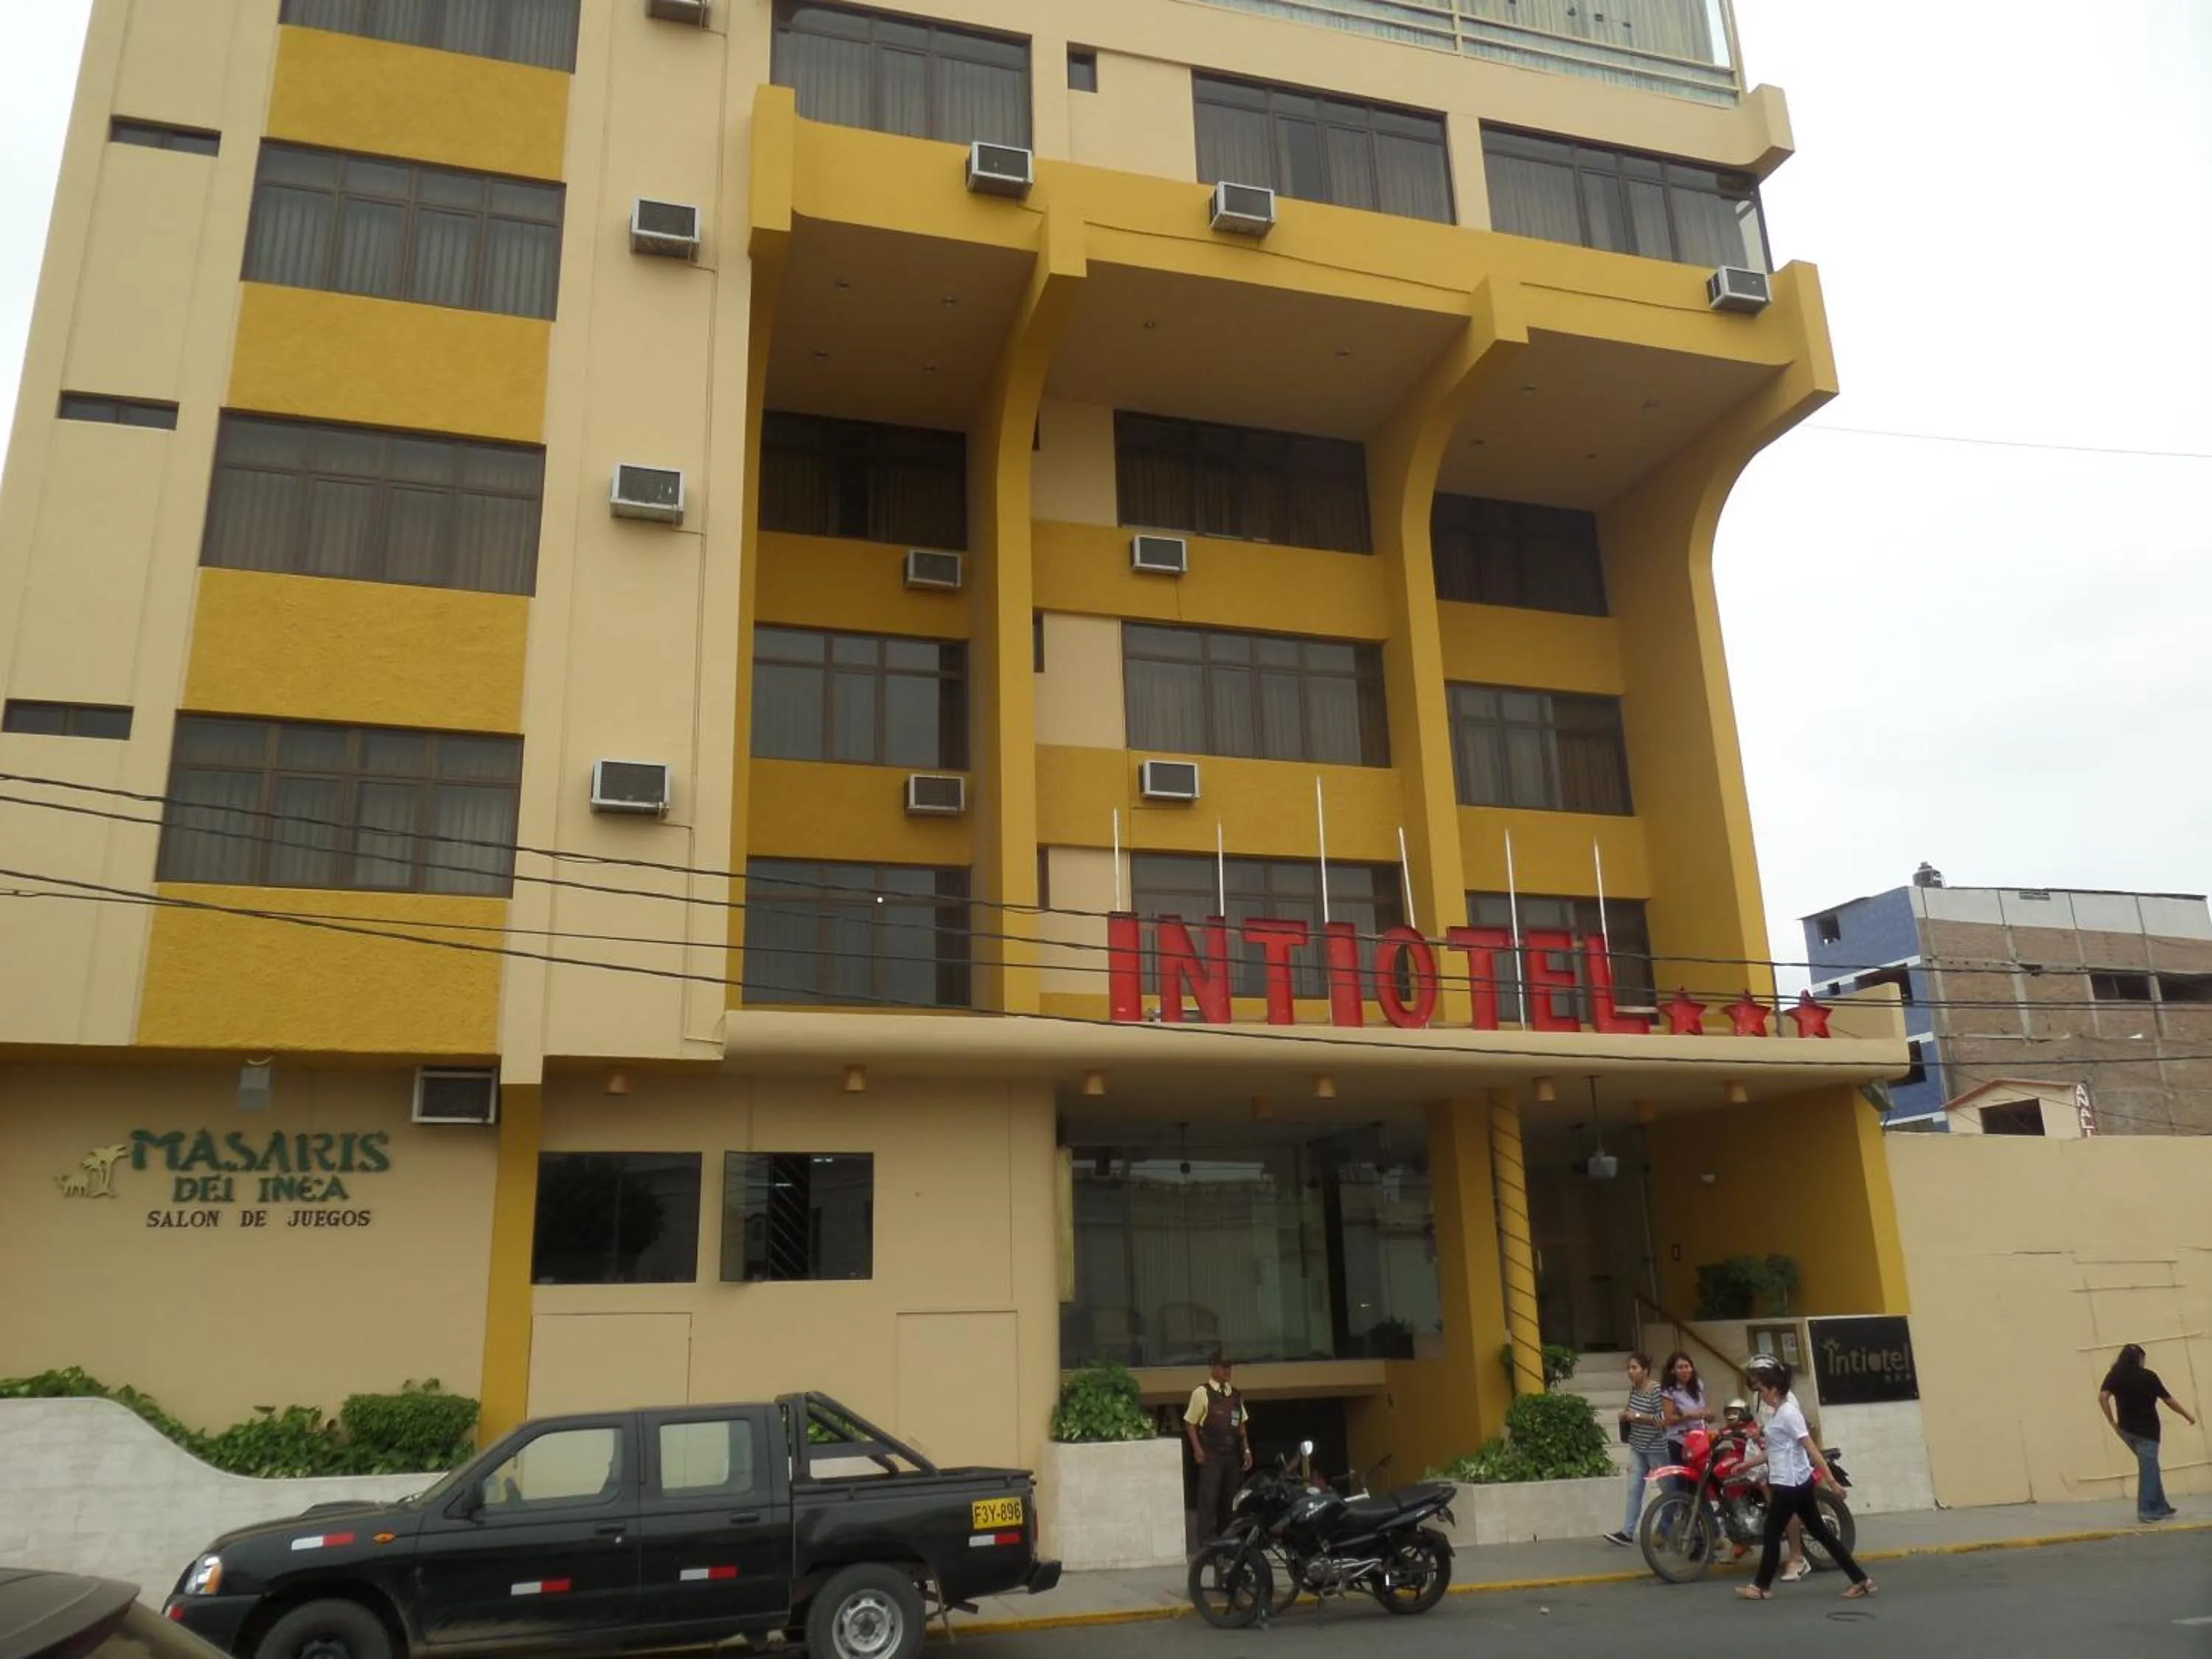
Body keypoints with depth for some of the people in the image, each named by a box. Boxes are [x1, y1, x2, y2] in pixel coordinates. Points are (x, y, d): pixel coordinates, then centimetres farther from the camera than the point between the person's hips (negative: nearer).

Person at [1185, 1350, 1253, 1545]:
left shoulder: (1235, 1394, 13)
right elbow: (1190, 1423, -3)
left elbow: (1241, 1425, 18)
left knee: (1230, 1497, 8)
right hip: (1211, 1454, -6)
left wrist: (1246, 1450, 11)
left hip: (1232, 1454, 6)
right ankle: (1207, 1541, -6)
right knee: (1209, 1497, -9)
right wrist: (1197, 1449, -12)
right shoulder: (1202, 1393, -4)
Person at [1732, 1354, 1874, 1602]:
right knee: (1820, 1532, 10)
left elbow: (1811, 1447, -21)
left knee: (1772, 1533, 2)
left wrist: (1830, 1479, -24)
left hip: (1790, 1484, -10)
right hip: (1797, 1483, 10)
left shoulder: (1788, 1413, -16)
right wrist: (1746, 1465, 22)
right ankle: (1860, 1579, 9)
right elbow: (1773, 1451, 20)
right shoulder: (1781, 1412, 14)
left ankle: (1762, 1587, 13)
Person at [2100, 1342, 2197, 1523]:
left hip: (2126, 1429, 4)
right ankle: (2146, 1511, -5)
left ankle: (2160, 1507, 20)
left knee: (2149, 1467, 17)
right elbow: (2168, 1400, -3)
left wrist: (2112, 1421, -3)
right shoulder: (2148, 1376, -7)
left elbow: (2102, 1397, -11)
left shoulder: (2114, 1375, 2)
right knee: (2149, 1469, -1)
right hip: (2147, 1430, -4)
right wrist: (2188, 1416, 12)